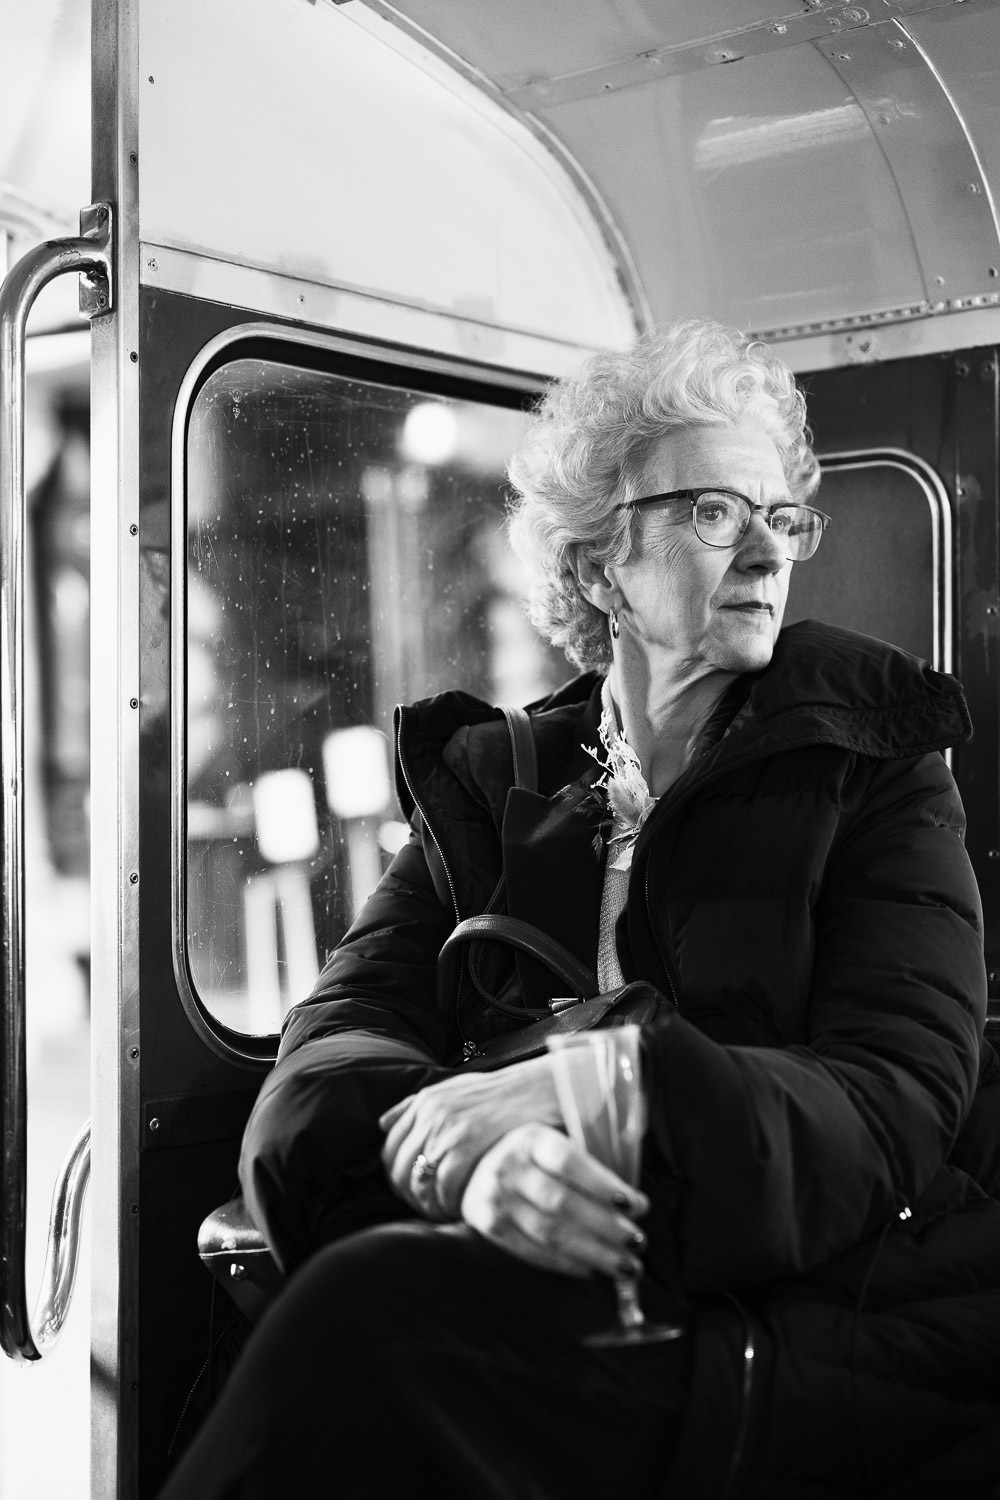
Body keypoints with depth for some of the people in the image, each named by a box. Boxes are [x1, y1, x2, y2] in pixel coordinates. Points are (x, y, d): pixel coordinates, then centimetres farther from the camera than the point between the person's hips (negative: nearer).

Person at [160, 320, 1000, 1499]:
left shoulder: (876, 768, 7)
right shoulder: (486, 790, 13)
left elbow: (898, 1103, -6)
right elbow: (332, 1049, 2)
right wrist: (457, 1155, -22)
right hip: (564, 1298, 3)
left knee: (383, 1315, -28)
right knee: (376, 1298, -31)